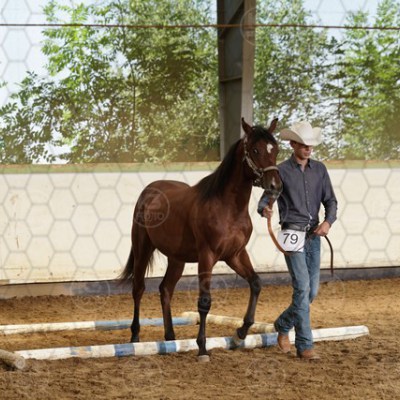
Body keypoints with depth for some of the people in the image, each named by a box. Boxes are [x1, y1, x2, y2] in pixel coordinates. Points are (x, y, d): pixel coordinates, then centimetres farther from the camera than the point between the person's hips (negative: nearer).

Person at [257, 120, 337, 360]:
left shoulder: (319, 169, 9)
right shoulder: (282, 171, -3)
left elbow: (330, 201, 10)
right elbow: (265, 199, -5)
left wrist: (328, 221, -10)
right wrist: (265, 209, -29)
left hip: (314, 235, 5)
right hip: (292, 235, -5)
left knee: (312, 291, 8)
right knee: (302, 288, -12)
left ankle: (283, 325, 31)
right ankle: (305, 346, -7)